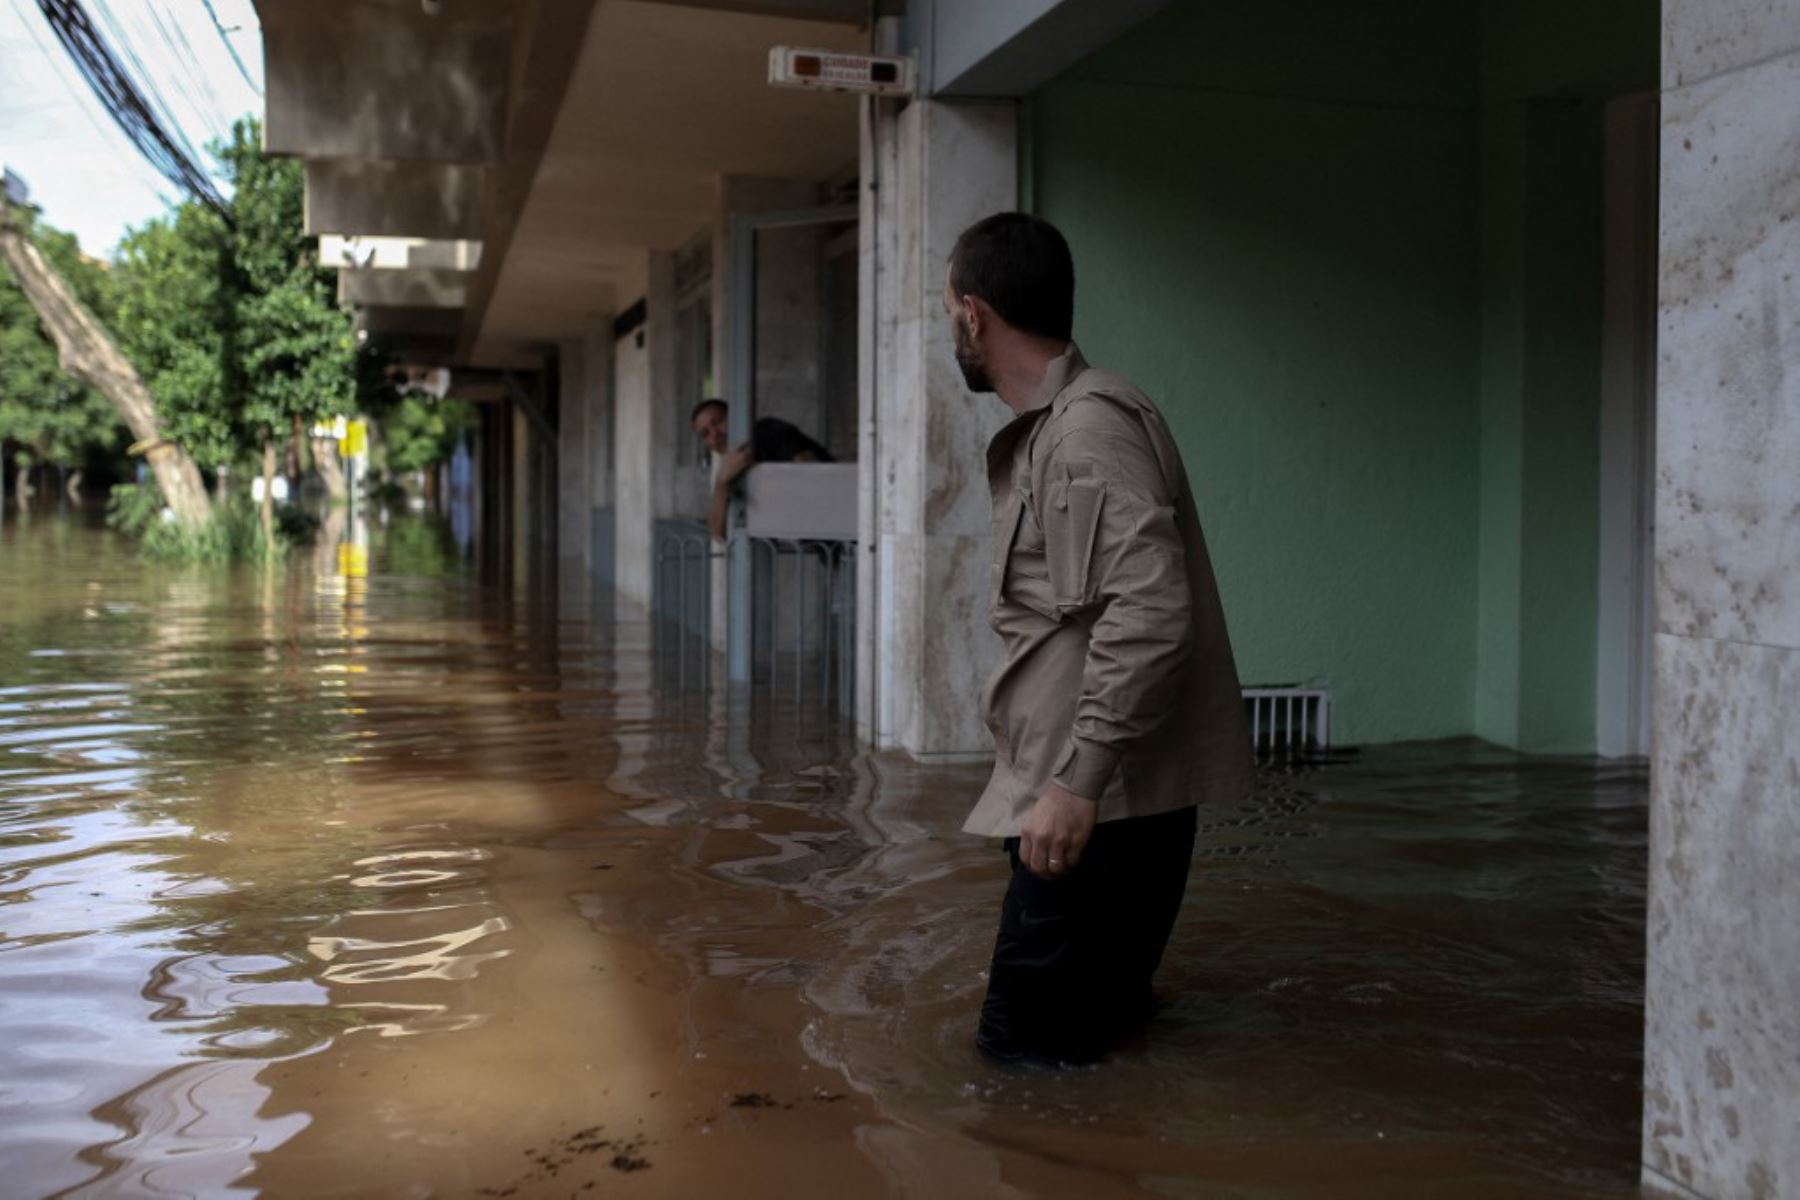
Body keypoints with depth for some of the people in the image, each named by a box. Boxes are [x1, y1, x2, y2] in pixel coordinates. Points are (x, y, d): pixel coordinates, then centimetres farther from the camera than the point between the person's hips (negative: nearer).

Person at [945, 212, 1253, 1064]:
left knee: (1029, 1047, -3)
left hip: (1106, 803, -10)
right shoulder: (1050, 429, 16)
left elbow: (1150, 612, -27)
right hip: (1091, 793, 10)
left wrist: (1078, 778, -27)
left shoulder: (1089, 427, -16)